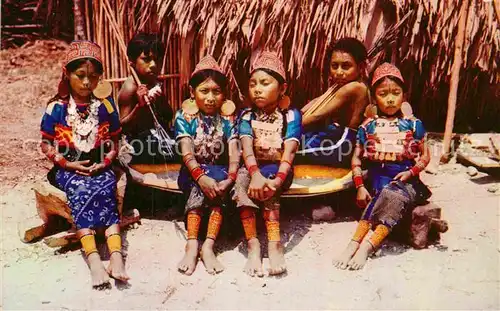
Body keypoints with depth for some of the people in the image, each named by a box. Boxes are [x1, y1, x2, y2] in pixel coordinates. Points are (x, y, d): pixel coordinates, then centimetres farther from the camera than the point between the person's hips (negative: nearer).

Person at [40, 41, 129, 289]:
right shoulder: (56, 108, 0)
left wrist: (105, 161, -7)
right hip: (68, 169, -1)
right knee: (81, 191, -30)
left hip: (99, 167, 1)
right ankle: (93, 259, -37)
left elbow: (114, 140, 10)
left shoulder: (105, 106, 5)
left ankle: (116, 256, -37)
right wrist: (67, 163, -10)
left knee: (105, 191, -28)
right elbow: (46, 144, 3)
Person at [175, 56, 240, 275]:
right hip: (192, 171, -1)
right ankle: (192, 245, -30)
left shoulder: (227, 119, 2)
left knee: (218, 189, -31)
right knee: (200, 187, -33)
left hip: (219, 170, 1)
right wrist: (201, 176, -31)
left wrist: (230, 178, -27)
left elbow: (234, 152, -9)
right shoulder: (185, 117, -2)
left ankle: (208, 246, -28)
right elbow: (186, 152, -14)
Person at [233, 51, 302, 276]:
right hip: (253, 168, 1)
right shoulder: (247, 115, 2)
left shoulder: (290, 116, -2)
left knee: (267, 189, -33)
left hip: (278, 169, -1)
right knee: (242, 182, -31)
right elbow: (247, 148, -16)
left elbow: (289, 152, -16)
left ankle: (274, 243, -30)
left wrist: (278, 179, -36)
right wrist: (256, 174, -36)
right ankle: (253, 244, -34)